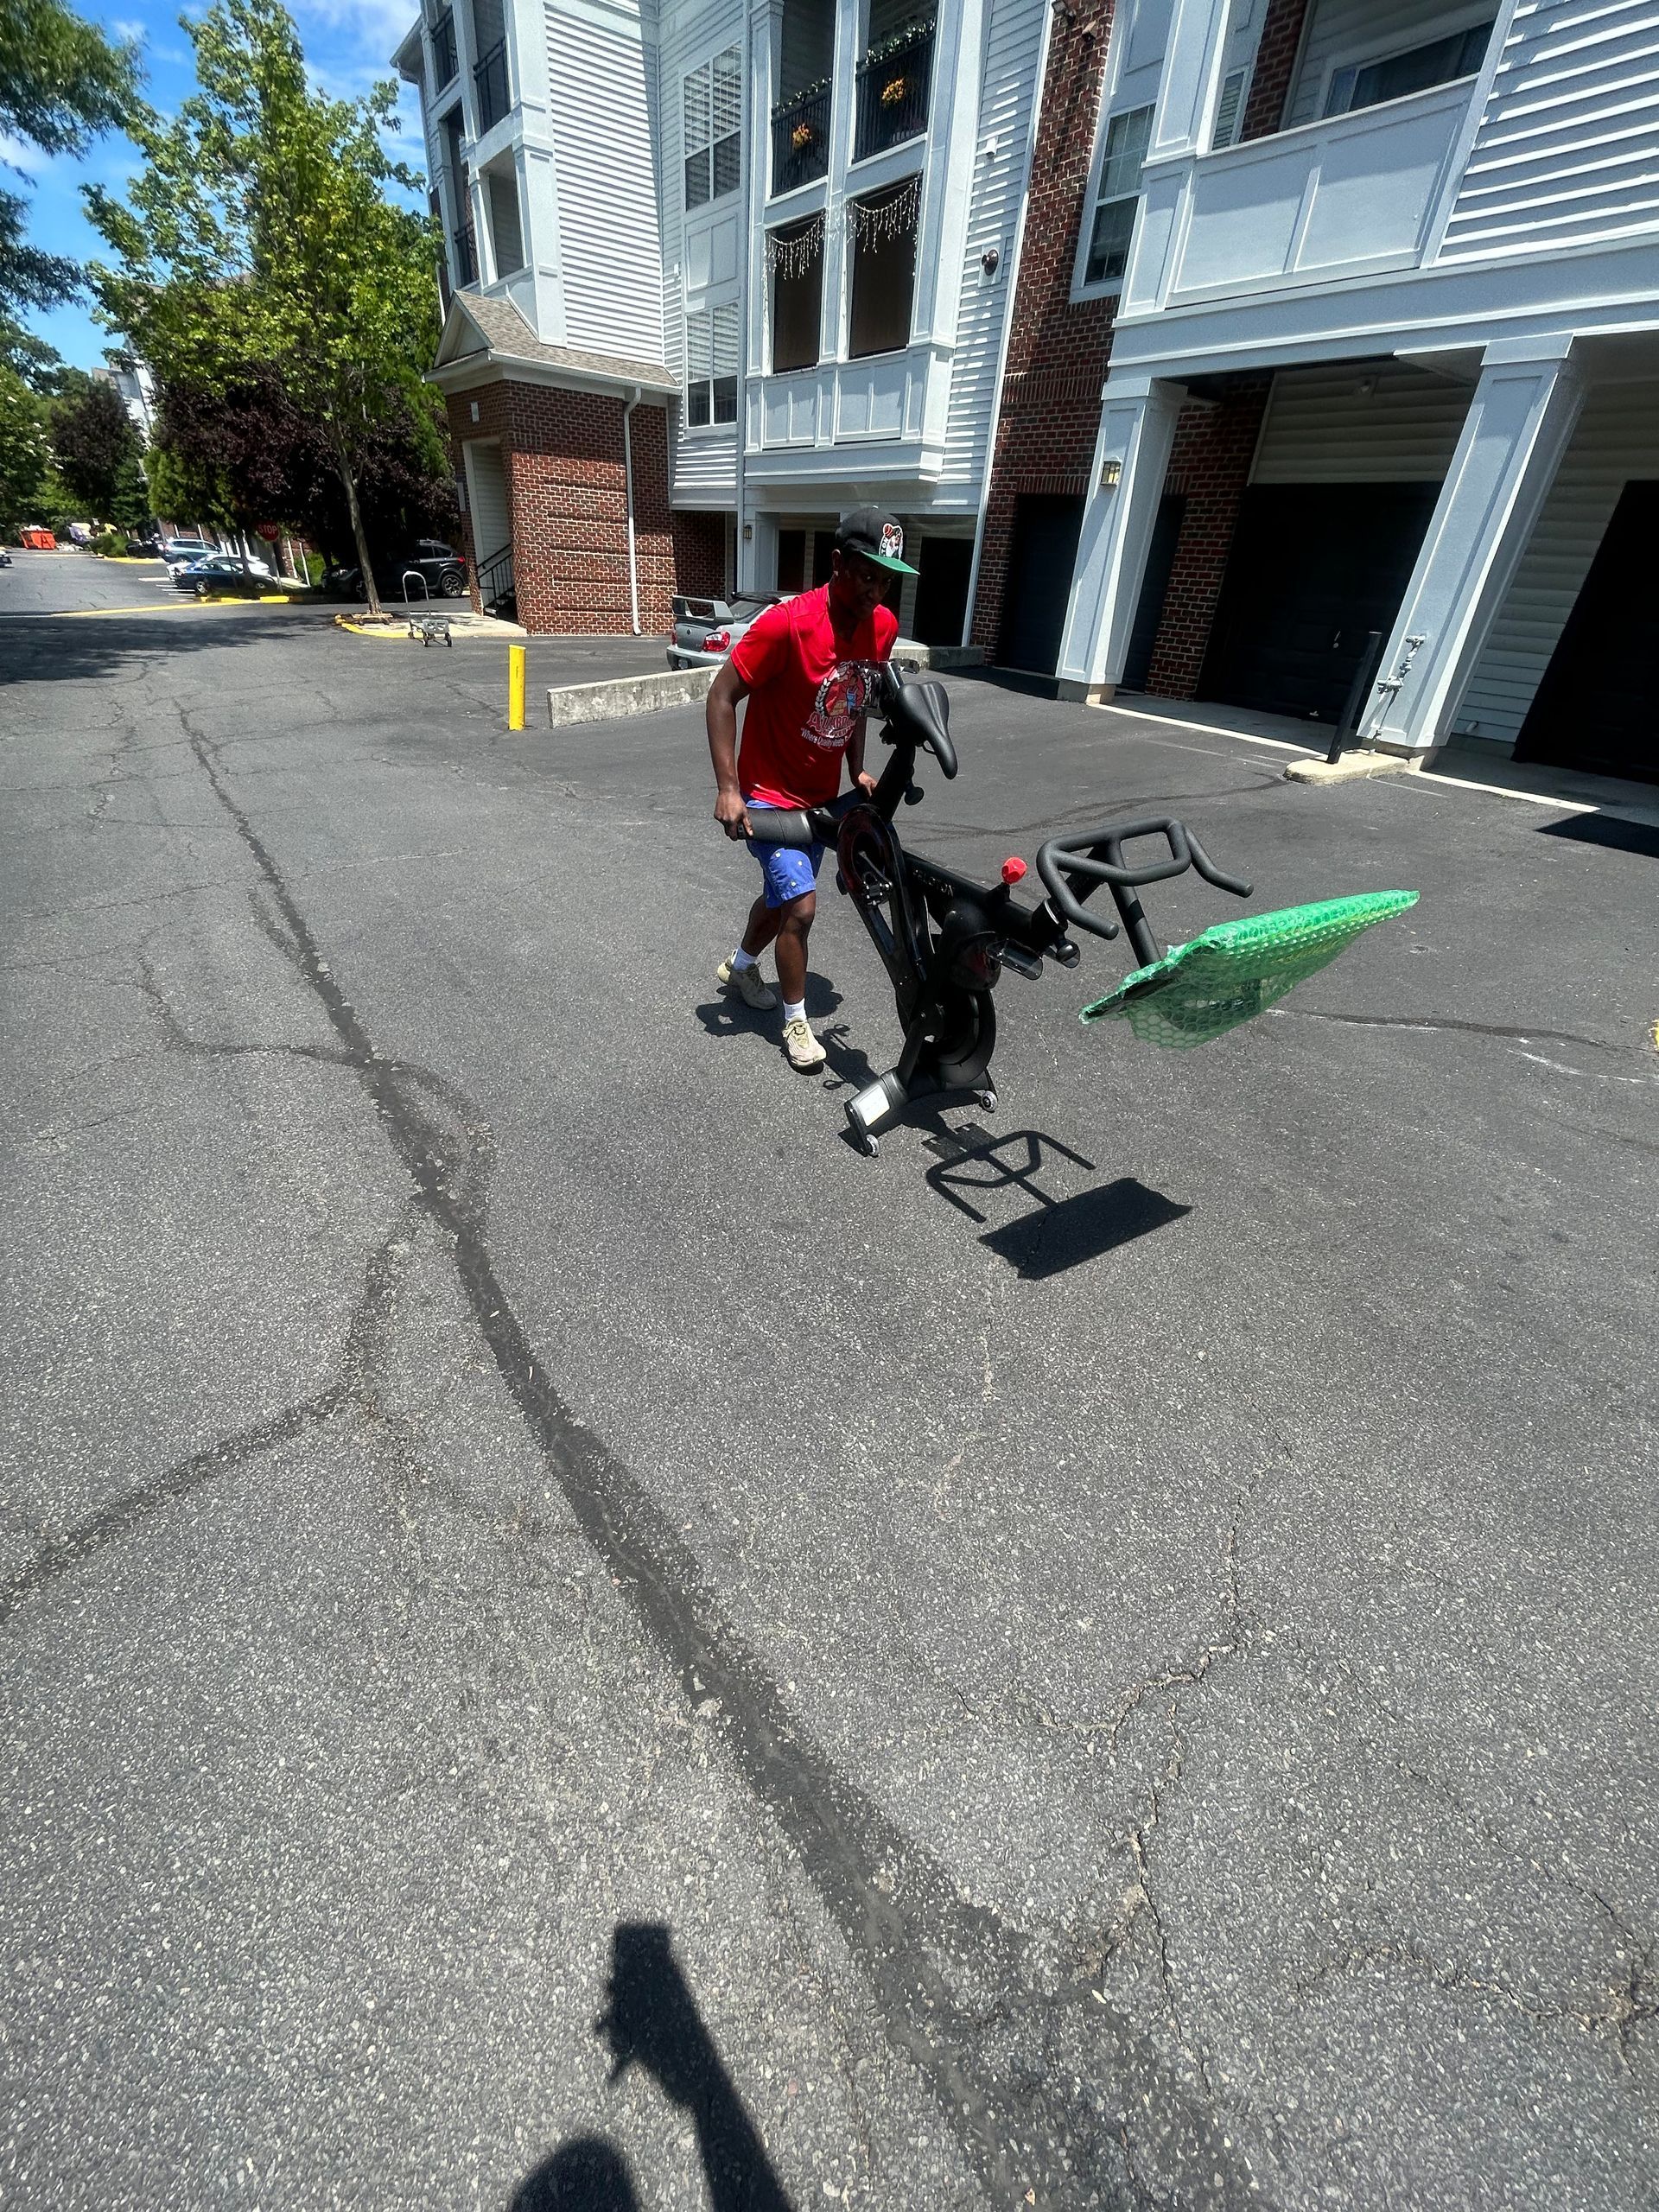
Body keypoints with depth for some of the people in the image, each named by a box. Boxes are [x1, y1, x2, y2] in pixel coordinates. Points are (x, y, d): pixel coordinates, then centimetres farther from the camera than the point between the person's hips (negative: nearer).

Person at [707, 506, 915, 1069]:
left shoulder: (882, 626, -5)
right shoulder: (787, 622, -24)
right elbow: (722, 696, -19)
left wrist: (857, 770, 3)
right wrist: (728, 789, -25)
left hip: (821, 795, 7)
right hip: (770, 794, -7)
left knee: (784, 895, 19)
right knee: (800, 905, -14)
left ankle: (738, 968, 46)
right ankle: (796, 1021, 7)